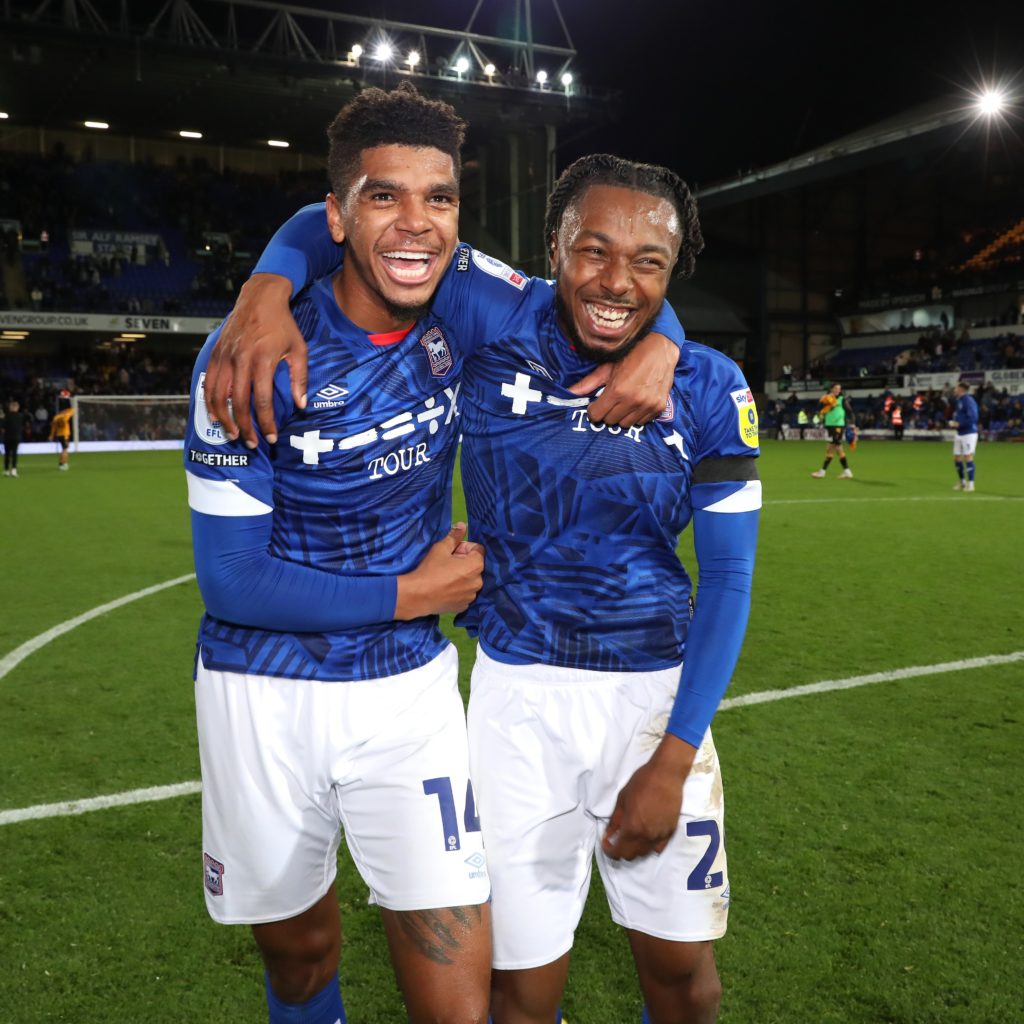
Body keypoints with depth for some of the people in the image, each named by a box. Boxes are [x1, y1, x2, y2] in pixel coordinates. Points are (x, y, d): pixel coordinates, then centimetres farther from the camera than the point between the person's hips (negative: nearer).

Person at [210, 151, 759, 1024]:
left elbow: (727, 579, -3)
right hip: (520, 692, -1)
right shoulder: (493, 347, -7)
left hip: (657, 692, 2)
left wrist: (672, 762, -7)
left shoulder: (708, 389, -4)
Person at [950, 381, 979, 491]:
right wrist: (953, 422, 6)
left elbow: (972, 418, -23)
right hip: (959, 434, 9)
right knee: (957, 458, 11)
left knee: (968, 457, -5)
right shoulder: (959, 401, 13)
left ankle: (970, 483, 1)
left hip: (969, 433, -9)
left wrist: (959, 424, -20)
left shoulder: (969, 401, -16)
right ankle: (962, 482, 23)